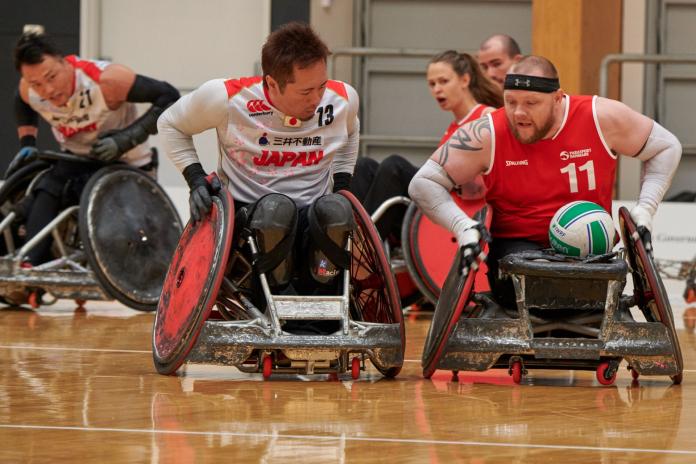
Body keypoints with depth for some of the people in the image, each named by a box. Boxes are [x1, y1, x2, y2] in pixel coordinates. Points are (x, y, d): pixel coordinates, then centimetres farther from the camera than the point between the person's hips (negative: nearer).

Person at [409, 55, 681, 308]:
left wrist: (645, 210, -4)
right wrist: (462, 226, -20)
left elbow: (666, 147, 7)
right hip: (517, 246, -2)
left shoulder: (600, 118, -7)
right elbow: (423, 184, -4)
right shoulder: (487, 136, -9)